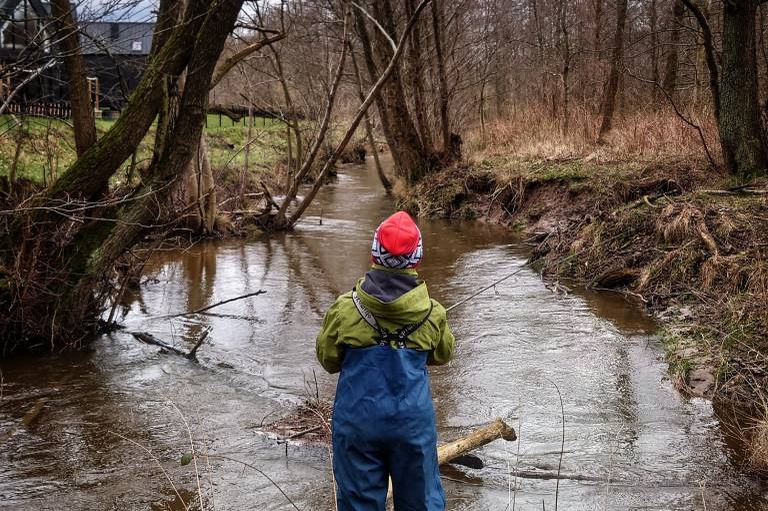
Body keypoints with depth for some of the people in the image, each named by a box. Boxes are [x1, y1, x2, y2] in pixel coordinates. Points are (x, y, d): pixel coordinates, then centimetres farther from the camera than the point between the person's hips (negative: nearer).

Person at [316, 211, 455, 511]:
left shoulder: (345, 309, -12)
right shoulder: (432, 313, -10)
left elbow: (328, 359, 2)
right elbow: (443, 354, 10)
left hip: (357, 421, 0)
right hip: (413, 420, 1)